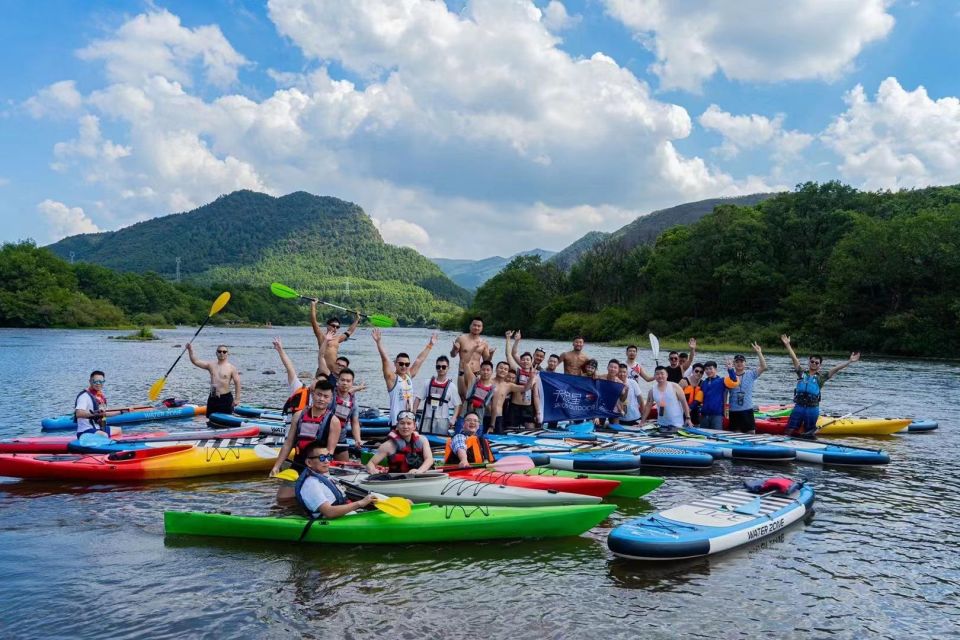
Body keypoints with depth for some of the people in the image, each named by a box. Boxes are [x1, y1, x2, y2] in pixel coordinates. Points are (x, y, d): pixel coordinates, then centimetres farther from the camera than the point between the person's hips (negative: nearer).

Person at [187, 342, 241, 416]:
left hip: (225, 399, -4)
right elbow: (195, 362, 2)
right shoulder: (211, 365, 7)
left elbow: (237, 383, -8)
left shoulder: (231, 368, -5)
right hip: (212, 398, 5)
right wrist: (190, 351, -13)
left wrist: (237, 399, -13)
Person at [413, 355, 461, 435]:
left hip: (442, 421, -2)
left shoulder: (451, 386, 1)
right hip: (427, 419, 2)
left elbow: (457, 404, 2)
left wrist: (453, 418, -11)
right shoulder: (429, 382, 7)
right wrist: (413, 414, -1)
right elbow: (418, 398, 8)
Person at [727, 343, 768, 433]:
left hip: (747, 410, -1)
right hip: (733, 411, 1)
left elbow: (764, 367, -13)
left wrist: (759, 353, -19)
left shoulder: (751, 374, 0)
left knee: (751, 432, 1)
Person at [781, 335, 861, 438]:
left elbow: (836, 369, -3)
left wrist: (850, 361, -13)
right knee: (789, 431, -3)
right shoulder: (802, 373, 8)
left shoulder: (821, 377, 5)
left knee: (808, 435, 6)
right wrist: (787, 345, -4)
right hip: (799, 407, 1)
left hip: (812, 409, -1)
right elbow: (794, 359, 2)